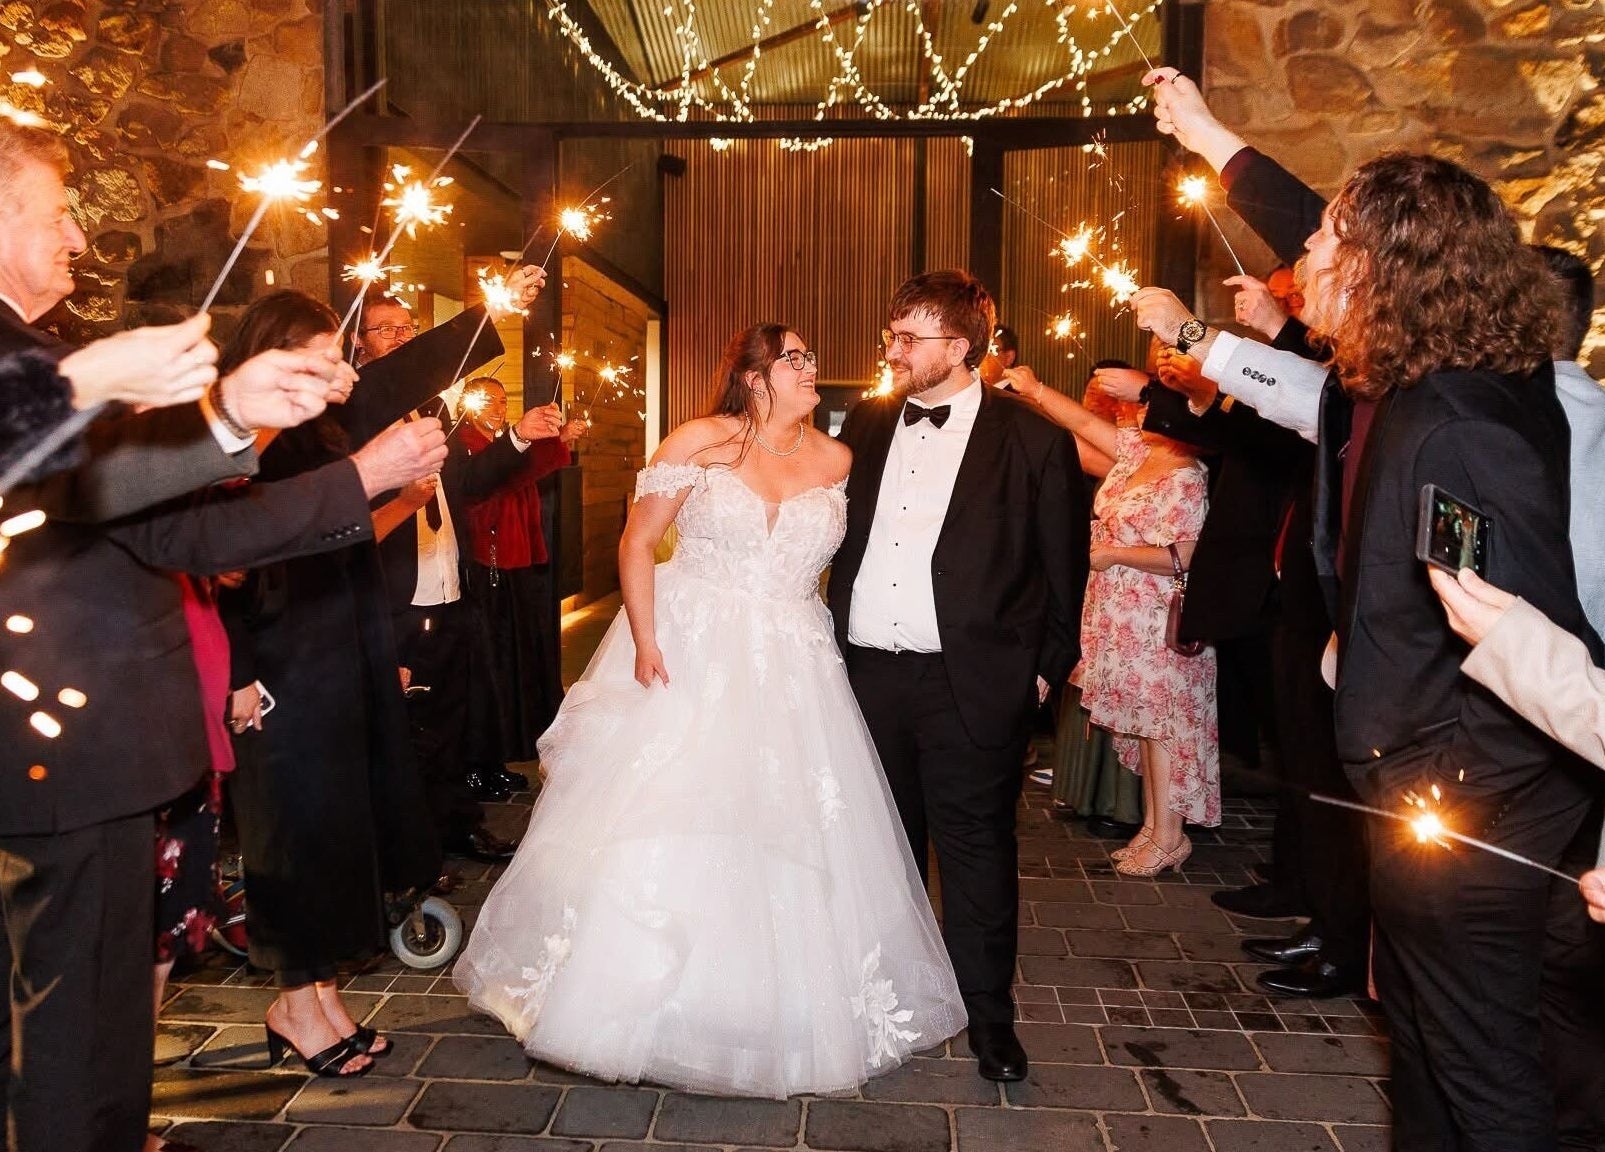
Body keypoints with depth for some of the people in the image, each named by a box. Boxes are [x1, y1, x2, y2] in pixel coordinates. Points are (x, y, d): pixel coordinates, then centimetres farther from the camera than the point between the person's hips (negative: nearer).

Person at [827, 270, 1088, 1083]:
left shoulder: (1033, 438, -4)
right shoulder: (866, 424, 9)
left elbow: (1063, 566, 0)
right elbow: (842, 536, 13)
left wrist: (1045, 669, -1)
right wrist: (831, 638, 8)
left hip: (969, 682, -4)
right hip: (865, 671, 5)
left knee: (975, 851, 6)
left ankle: (989, 1020, 24)